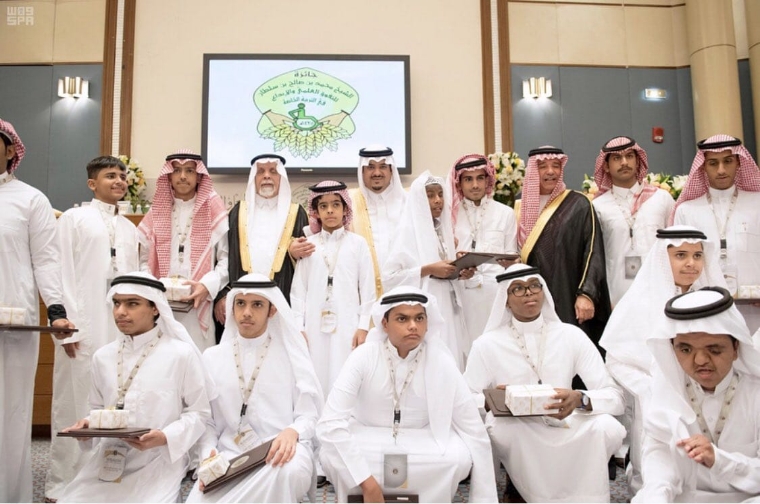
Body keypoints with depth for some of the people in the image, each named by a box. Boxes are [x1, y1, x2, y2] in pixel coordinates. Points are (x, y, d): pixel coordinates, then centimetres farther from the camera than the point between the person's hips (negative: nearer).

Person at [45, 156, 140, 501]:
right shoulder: (73, 219, 3)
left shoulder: (129, 227, 17)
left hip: (122, 327, 5)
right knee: (76, 401, -1)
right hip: (84, 325, -4)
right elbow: (62, 274, -4)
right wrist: (67, 324, -11)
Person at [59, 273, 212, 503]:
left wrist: (165, 438, -19)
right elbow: (99, 408, 19)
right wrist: (88, 425, -3)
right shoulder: (102, 357, 8)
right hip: (108, 460, 4)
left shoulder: (181, 354, -8)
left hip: (158, 462, -4)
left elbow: (198, 412, -4)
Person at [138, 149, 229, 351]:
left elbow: (226, 257, -2)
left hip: (199, 304, -2)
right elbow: (144, 259, 11)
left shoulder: (213, 211, 5)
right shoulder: (157, 211, 14)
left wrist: (207, 285, -15)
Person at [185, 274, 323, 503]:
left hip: (280, 454, -1)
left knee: (288, 470, -37)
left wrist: (292, 432, -20)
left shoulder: (291, 354, 6)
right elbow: (206, 420, 12)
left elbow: (309, 415, 3)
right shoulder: (212, 357, 12)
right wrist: (209, 455, -8)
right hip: (228, 457, 1)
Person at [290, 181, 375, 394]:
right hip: (315, 326, 1)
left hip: (347, 325, -1)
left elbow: (368, 289, 2)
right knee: (316, 379, 2)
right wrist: (298, 328, 0)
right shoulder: (309, 244, 7)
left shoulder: (358, 243, 3)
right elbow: (298, 290, 6)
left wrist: (363, 327, -3)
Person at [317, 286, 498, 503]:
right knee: (331, 455, -32)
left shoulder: (441, 362, -15)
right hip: (368, 443, -1)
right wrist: (367, 482, -30)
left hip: (421, 448, 1)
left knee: (460, 457, -28)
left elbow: (474, 430, -11)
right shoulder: (364, 356, -19)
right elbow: (330, 422, -25)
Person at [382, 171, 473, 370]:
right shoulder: (409, 230, -7)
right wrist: (428, 270, -19)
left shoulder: (444, 228, 13)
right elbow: (389, 276, -13)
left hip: (448, 309, 7)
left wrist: (460, 275, 0)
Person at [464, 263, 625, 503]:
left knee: (607, 427, -27)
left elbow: (616, 396, -7)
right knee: (500, 426, -33)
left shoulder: (571, 335, -1)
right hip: (516, 437, -1)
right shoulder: (487, 345, -3)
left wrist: (579, 400, -29)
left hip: (564, 429, 1)